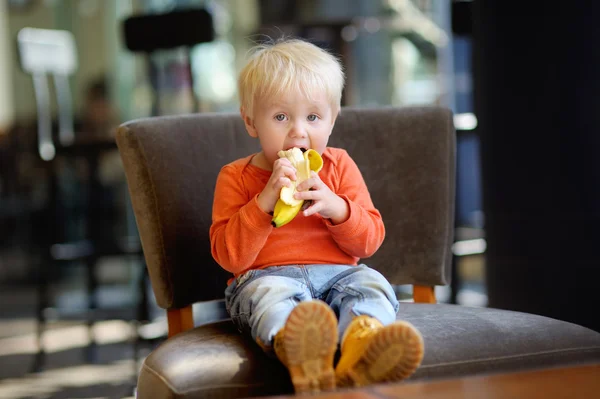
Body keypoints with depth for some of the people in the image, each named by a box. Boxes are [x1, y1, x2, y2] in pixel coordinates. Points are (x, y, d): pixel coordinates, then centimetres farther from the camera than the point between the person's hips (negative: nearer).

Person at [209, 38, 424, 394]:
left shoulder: (339, 166, 15)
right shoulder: (236, 177, 8)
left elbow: (370, 241, 9)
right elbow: (229, 256, -3)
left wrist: (336, 207, -12)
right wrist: (265, 202, -16)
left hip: (337, 274, 3)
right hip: (266, 276, -3)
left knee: (372, 284, -28)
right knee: (273, 293, -36)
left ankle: (361, 342, -62)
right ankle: (297, 349, -70)